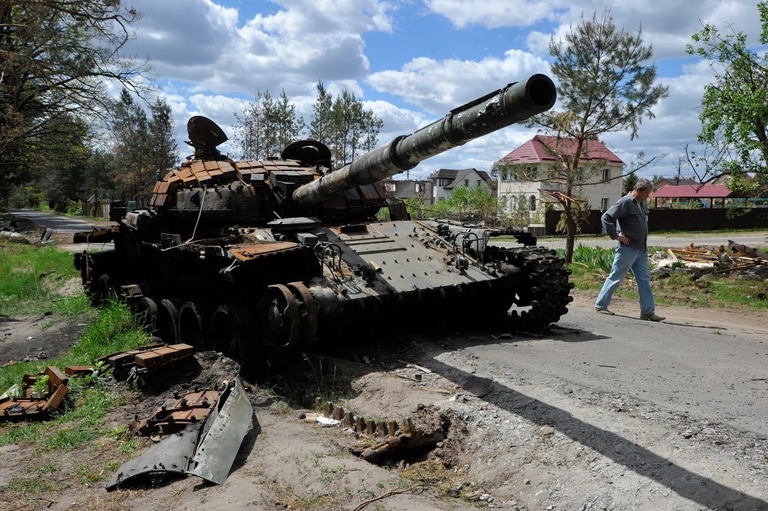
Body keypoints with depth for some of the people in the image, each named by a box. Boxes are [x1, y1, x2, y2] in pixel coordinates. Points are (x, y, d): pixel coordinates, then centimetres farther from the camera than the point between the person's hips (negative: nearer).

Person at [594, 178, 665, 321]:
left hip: (641, 249, 8)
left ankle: (648, 311, 11)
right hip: (627, 249, -8)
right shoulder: (625, 202, -13)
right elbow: (606, 217, -19)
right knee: (615, 277, 1)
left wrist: (644, 243, 17)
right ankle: (601, 305, 12)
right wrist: (616, 236, -18)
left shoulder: (642, 204, 13)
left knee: (644, 280, 7)